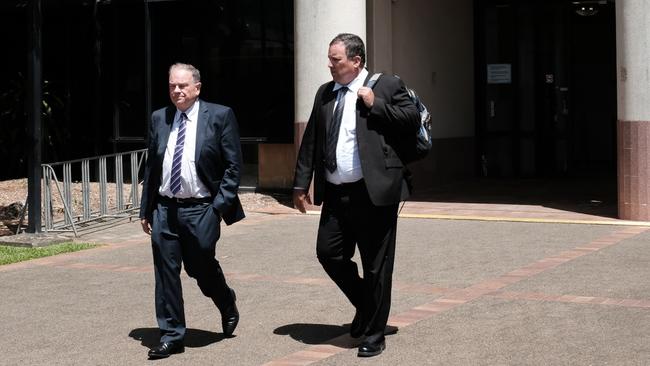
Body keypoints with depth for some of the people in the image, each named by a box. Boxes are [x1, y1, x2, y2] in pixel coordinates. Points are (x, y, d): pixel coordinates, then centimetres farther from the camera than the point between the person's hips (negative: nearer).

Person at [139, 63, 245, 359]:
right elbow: (150, 167, 13)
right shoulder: (159, 119, 9)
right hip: (164, 209, 4)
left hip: (200, 210, -4)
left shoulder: (220, 116, -3)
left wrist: (221, 205, -11)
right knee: (166, 273, 2)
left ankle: (227, 305, 36)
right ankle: (171, 336, 12)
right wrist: (146, 209, 10)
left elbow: (233, 165, -4)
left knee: (201, 267, 5)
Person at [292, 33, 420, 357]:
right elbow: (310, 141, 13)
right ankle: (364, 306, 29)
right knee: (328, 253, 4)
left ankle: (374, 334, 15)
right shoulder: (324, 93, 13)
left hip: (373, 193, -5)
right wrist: (301, 184, 10)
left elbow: (412, 119, -10)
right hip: (335, 194, 5)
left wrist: (375, 105, -15)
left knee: (376, 266, 2)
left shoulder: (386, 86, -2)